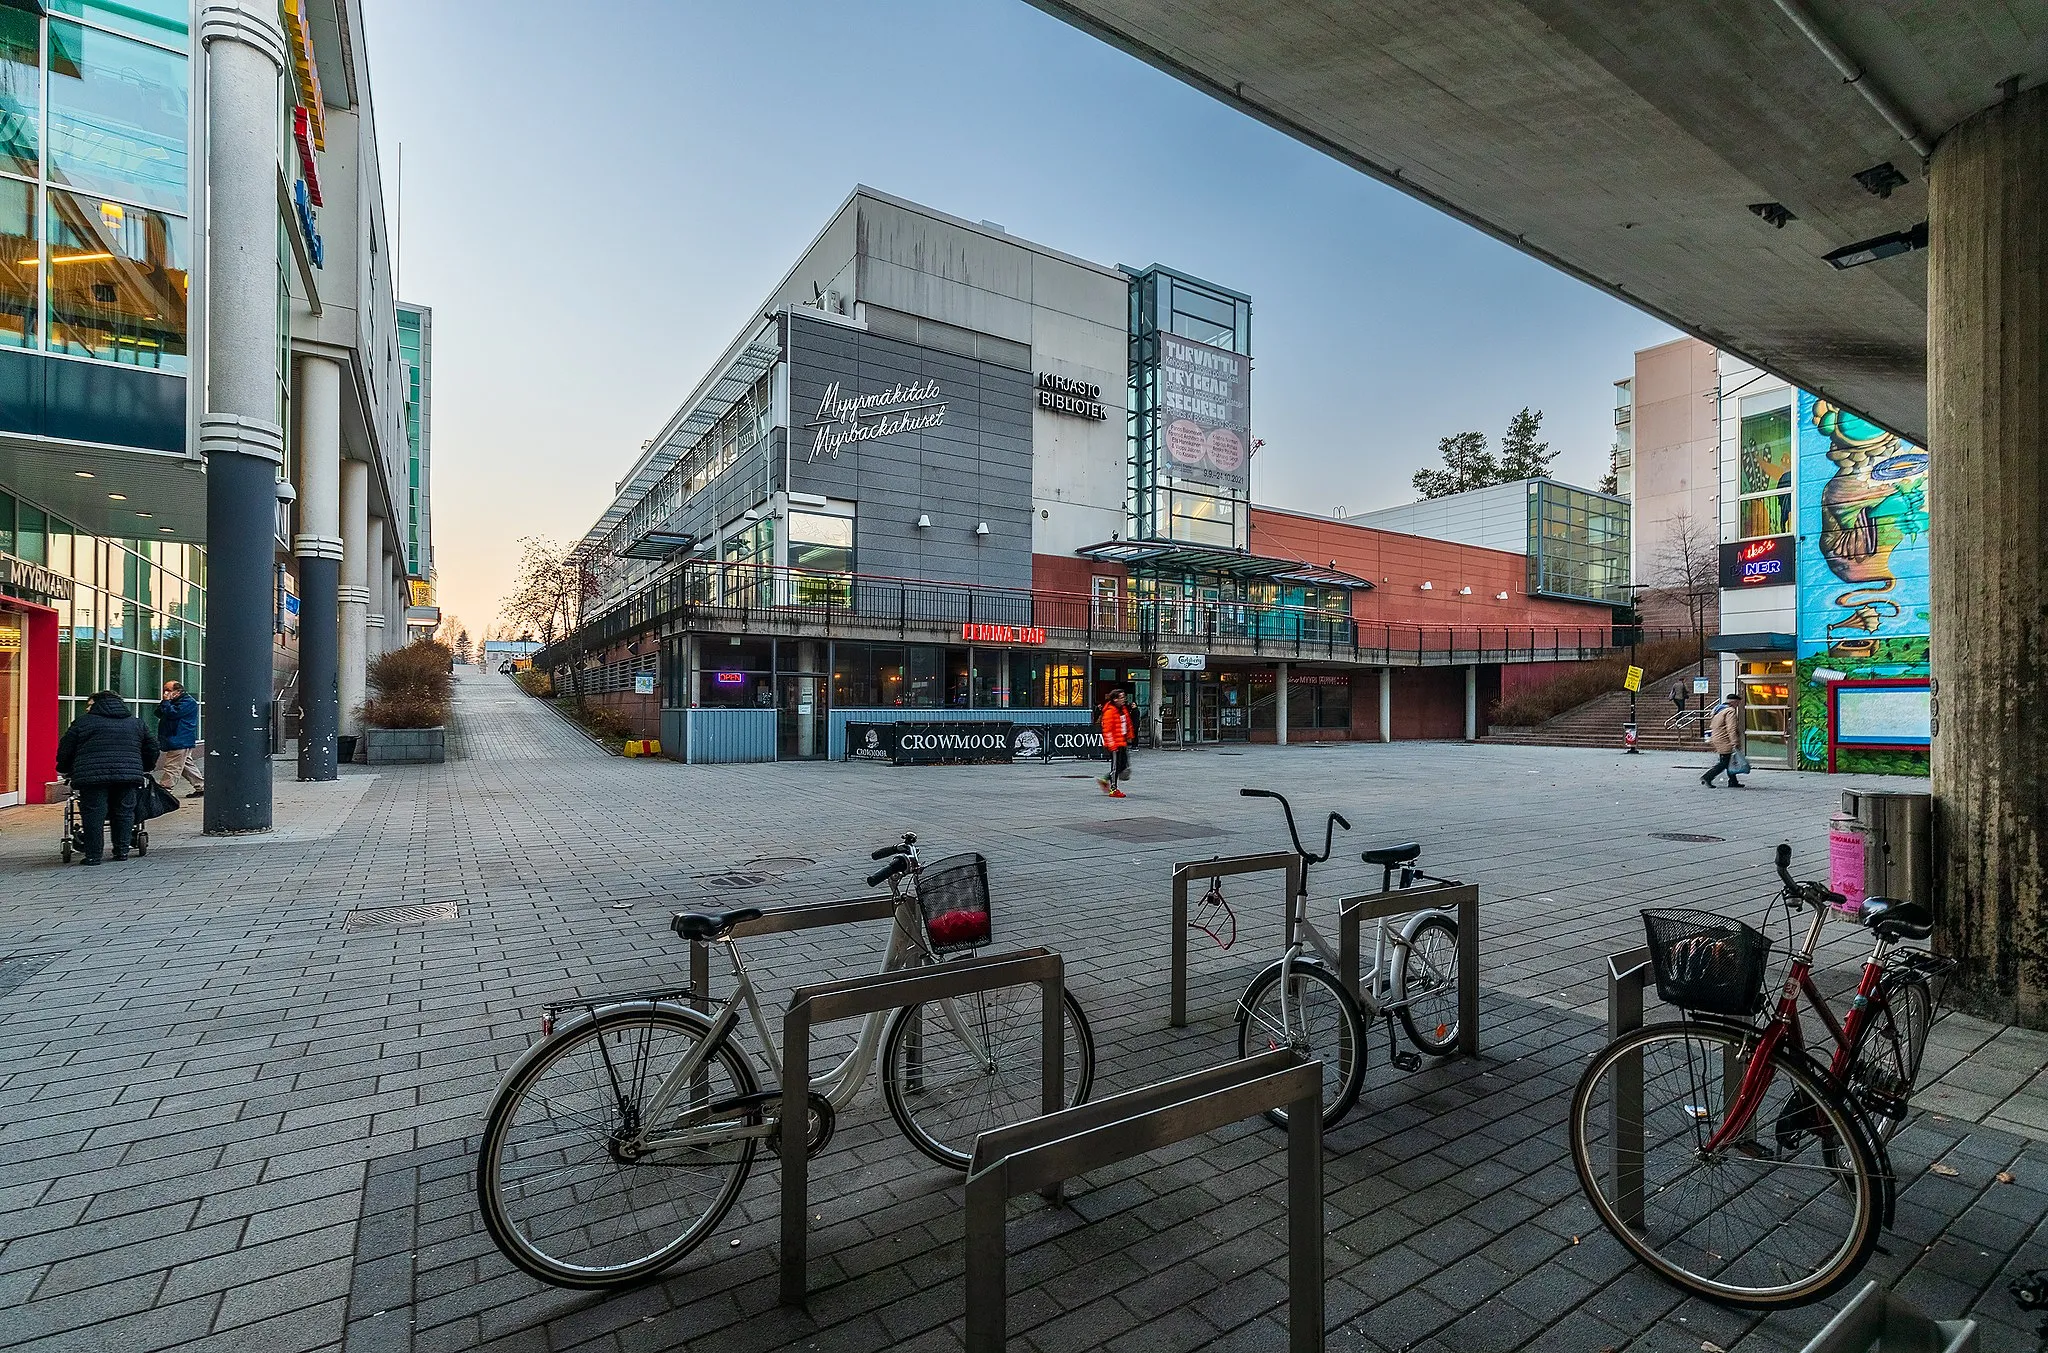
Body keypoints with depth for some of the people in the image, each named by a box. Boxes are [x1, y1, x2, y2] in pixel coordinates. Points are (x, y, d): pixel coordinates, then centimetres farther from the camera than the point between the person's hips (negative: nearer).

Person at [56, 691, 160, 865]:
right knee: (124, 812, 10)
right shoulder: (136, 723, 18)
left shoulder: (83, 722, 8)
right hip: (128, 774, 3)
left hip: (92, 776, -3)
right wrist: (145, 769, 35)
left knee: (94, 815, 1)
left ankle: (93, 855, 3)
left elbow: (65, 750, 9)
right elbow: (151, 748, 22)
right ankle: (122, 851, 13)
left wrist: (65, 770, 25)